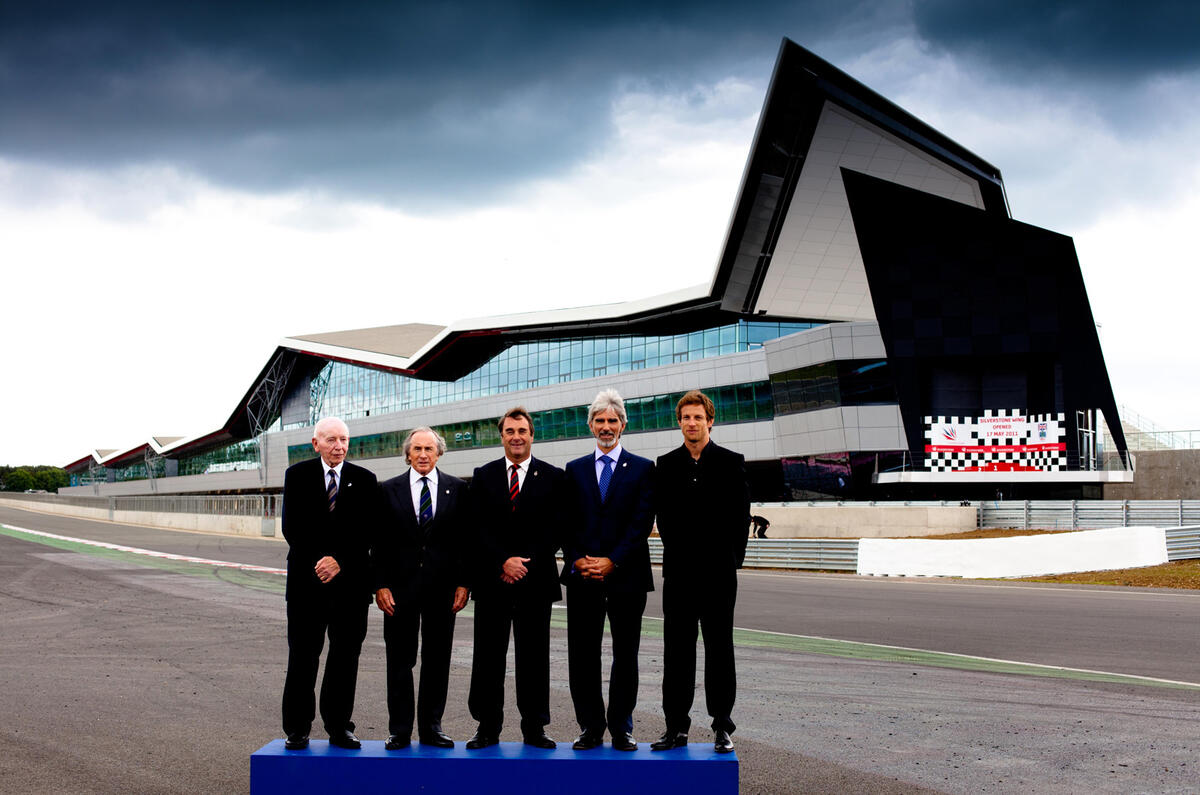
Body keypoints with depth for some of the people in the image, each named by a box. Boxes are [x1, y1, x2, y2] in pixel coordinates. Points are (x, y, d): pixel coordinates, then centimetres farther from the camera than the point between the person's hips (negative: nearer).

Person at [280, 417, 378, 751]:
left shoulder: (364, 480, 5)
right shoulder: (297, 475, 4)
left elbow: (366, 531, 0)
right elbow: (291, 527, -2)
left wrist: (339, 561, -12)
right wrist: (317, 561, -11)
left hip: (350, 580, 1)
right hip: (307, 579, -1)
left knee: (346, 655, 4)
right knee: (302, 656, 2)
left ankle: (339, 727, 12)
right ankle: (297, 729, 11)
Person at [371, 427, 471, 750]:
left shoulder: (457, 489, 5)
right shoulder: (389, 490, 5)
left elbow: (465, 539, 5)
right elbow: (379, 542, 4)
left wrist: (463, 583, -2)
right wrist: (380, 585, -4)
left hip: (442, 587, 1)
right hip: (401, 588, 0)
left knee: (437, 660, 6)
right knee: (399, 661, 3)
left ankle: (431, 727, 16)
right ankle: (400, 731, 12)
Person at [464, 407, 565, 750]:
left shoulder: (552, 477, 5)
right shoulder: (484, 476, 9)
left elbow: (555, 529, 0)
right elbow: (478, 528, 2)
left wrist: (525, 564, -9)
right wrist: (503, 561, -10)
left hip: (535, 580, -1)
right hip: (492, 580, 1)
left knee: (533, 657, 4)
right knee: (488, 657, 3)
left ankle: (534, 728, 12)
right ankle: (487, 728, 11)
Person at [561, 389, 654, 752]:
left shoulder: (642, 469, 5)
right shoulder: (575, 470, 12)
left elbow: (642, 522, -4)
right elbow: (567, 523, 8)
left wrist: (612, 561, -13)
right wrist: (577, 561, -8)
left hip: (626, 575, -2)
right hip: (583, 577, 2)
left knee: (625, 655, 4)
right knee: (582, 655, 3)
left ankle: (621, 728, 14)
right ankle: (591, 728, 13)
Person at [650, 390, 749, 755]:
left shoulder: (731, 462, 2)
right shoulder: (666, 465, 9)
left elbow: (740, 515, 2)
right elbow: (663, 516, 12)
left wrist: (732, 558, -2)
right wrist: (677, 551, 5)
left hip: (718, 572, -2)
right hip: (678, 572, 2)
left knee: (719, 648, 3)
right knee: (676, 649, 4)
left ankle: (722, 727, 9)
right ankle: (676, 727, 10)